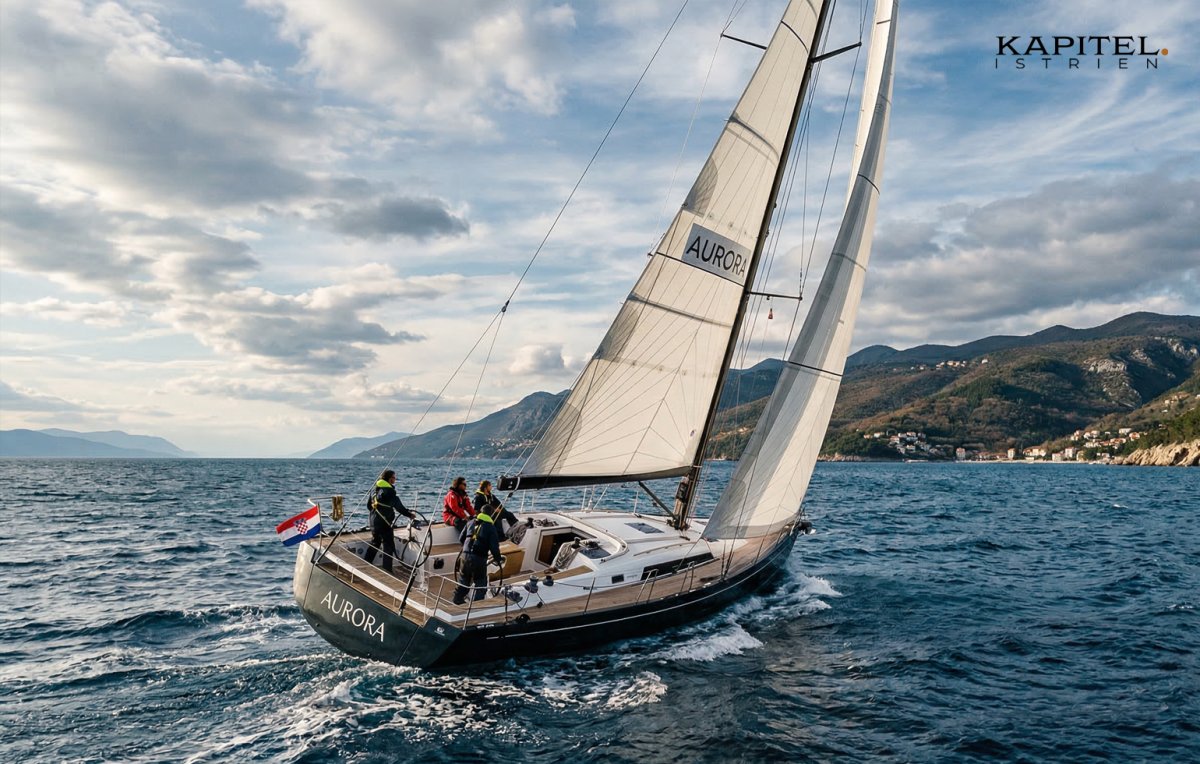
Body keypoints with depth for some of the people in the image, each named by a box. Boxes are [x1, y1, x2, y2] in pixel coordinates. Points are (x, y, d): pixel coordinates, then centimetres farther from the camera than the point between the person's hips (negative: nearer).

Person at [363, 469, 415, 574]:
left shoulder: (375, 490, 10)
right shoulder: (388, 490, -17)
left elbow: (369, 505, 20)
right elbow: (398, 505, -25)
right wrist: (409, 514, -24)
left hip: (374, 522, 9)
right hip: (385, 523, -9)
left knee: (375, 543, 24)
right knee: (388, 547, -2)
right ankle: (387, 571, -3)